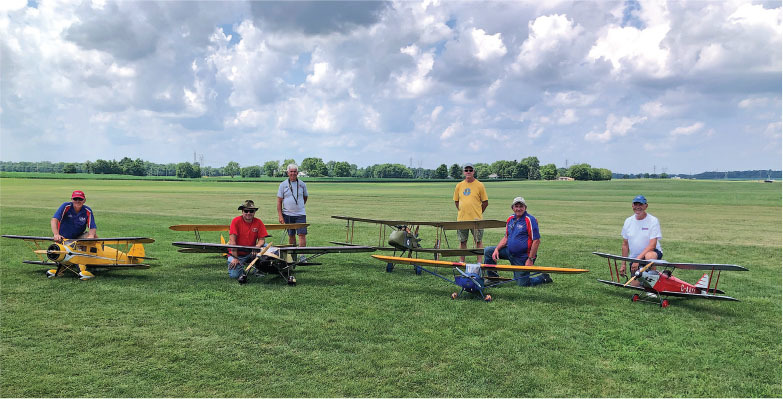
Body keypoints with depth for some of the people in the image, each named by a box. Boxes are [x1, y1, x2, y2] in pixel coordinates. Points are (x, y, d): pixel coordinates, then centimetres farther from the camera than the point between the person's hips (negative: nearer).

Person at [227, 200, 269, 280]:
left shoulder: (258, 222, -3)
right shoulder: (236, 221, -11)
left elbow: (262, 239, -4)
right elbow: (232, 241, -14)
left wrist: (257, 246, -28)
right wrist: (235, 258, -19)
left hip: (250, 253, 2)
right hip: (237, 254, -2)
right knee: (234, 275, -23)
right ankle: (241, 269, 14)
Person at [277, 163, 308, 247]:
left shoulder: (302, 184, 5)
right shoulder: (283, 185, 1)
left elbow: (305, 197, 20)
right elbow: (279, 201, 0)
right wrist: (280, 216, -6)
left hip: (300, 214, 0)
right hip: (287, 214, 0)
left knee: (302, 234, -9)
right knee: (291, 235, 9)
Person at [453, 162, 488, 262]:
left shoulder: (479, 185, -3)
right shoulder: (459, 185, 6)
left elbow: (485, 202, 1)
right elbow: (456, 201, 15)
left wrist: (477, 213, 0)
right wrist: (462, 212, 6)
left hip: (476, 219, -3)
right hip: (462, 219, 3)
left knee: (478, 241, 3)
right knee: (462, 241, 11)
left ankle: (479, 262, 9)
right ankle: (461, 261, 20)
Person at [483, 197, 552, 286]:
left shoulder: (530, 220, -16)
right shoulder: (510, 219, 6)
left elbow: (536, 241, -18)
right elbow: (506, 237, 15)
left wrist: (530, 259, -21)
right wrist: (497, 249, -1)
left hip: (522, 257, -7)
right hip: (509, 251, 7)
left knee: (523, 284, -5)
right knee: (488, 251, 2)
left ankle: (543, 278, 21)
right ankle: (493, 278, 14)